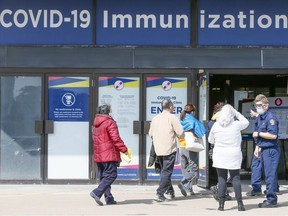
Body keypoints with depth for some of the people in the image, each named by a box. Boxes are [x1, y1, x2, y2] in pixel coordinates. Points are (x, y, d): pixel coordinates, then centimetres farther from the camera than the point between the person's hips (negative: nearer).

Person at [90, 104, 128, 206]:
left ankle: (109, 198, 12)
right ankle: (97, 192, -19)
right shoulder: (110, 122, -10)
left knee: (104, 176, 11)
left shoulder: (96, 124, 16)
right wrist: (124, 149, -10)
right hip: (109, 154, -9)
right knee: (111, 175, -7)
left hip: (98, 155, 9)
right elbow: (116, 138, -16)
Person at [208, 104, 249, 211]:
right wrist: (236, 112, 14)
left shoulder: (216, 125, -2)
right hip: (234, 156, -1)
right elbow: (246, 122, 16)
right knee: (236, 179, 6)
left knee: (221, 179, 5)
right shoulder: (237, 124, -7)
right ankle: (239, 203, 5)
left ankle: (221, 204, 5)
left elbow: (210, 140, 9)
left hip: (219, 156, 1)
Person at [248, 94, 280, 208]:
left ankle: (271, 200, -4)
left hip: (271, 150, -9)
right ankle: (271, 198, 21)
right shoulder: (259, 117, 13)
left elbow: (273, 135, -23)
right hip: (263, 150, 9)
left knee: (270, 175, -8)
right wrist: (257, 147, 14)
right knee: (267, 175, 13)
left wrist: (258, 134, -15)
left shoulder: (270, 117, -15)